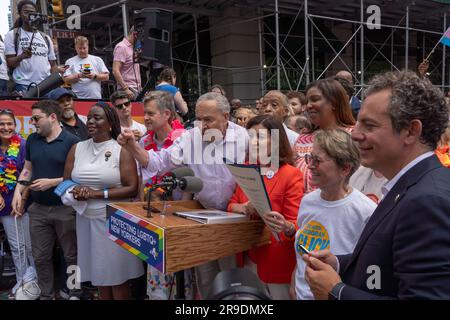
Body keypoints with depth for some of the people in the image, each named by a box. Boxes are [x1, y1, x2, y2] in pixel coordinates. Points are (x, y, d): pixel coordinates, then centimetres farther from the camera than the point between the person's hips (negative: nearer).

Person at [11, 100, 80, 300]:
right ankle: (46, 295, 28)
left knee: (72, 255, 8)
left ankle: (75, 293, 25)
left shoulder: (71, 141, -11)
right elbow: (27, 169, 14)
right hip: (38, 208, 5)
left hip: (65, 209, -5)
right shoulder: (32, 140, 7)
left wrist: (52, 182, -19)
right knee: (41, 257, 12)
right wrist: (18, 191, 1)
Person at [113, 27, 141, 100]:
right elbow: (115, 71, -18)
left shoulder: (133, 48, 20)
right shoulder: (121, 47, -8)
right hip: (128, 90, -8)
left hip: (137, 89, 8)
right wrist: (126, 89, -25)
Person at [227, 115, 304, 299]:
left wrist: (285, 226, -37)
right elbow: (232, 204, 6)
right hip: (249, 255, 5)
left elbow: (297, 225, -14)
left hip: (278, 259, -5)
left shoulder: (291, 174, -14)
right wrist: (244, 208, -16)